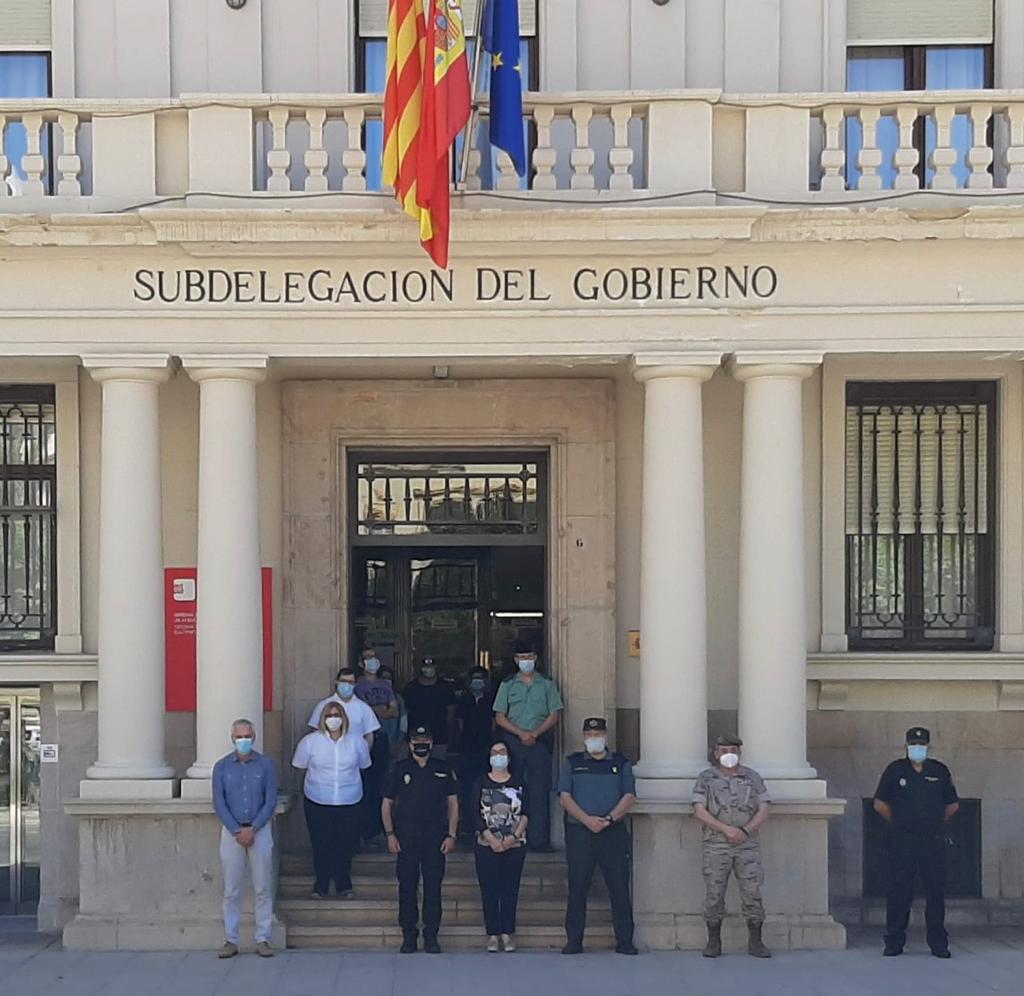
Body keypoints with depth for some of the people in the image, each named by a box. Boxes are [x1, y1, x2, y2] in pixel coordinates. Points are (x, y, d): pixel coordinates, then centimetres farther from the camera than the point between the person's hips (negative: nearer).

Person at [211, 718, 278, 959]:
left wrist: (252, 829, -12)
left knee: (263, 889, 0)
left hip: (260, 830, -1)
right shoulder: (222, 767, 4)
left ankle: (263, 940, 6)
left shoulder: (266, 764, 2)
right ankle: (230, 941, 9)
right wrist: (237, 831, -11)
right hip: (231, 831, 1)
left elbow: (271, 800, -3)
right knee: (231, 890, 2)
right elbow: (219, 802, 0)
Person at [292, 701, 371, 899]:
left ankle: (344, 884, 25)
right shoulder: (310, 741, -5)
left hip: (349, 803, 1)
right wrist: (320, 775, 8)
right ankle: (321, 885, 21)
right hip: (317, 803, -1)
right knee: (321, 846, 5)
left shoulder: (356, 741, -1)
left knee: (346, 846, 8)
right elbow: (300, 766, 4)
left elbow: (363, 766, 12)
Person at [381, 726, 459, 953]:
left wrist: (451, 835, 1)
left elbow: (453, 802, 9)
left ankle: (431, 936, 7)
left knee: (433, 886, 0)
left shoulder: (443, 769, 8)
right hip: (406, 838, 0)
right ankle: (408, 936, 9)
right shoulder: (400, 769, 6)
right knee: (407, 886, 1)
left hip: (435, 837, 0)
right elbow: (387, 803, 7)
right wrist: (390, 834, -2)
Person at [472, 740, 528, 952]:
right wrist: (491, 839, -12)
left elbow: (525, 813, 3)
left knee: (510, 890, 0)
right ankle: (493, 934, 2)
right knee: (489, 890, -2)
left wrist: (514, 836, -11)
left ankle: (507, 933, 4)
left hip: (515, 845, 1)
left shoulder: (518, 783, 8)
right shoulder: (481, 783, 4)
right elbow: (477, 815, -3)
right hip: (486, 846, -1)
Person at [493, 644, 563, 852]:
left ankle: (539, 839, -3)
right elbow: (500, 717, 4)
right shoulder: (507, 685, 8)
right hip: (513, 742, 0)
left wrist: (535, 734, -11)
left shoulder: (547, 684, 7)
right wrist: (521, 733, -10)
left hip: (539, 742, 0)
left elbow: (553, 716, 3)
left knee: (539, 791, -4)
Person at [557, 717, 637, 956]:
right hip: (579, 831, 0)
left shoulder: (621, 763, 12)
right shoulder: (571, 763, 12)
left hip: (614, 833, 0)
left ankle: (624, 941, 3)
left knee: (619, 887, -2)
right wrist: (587, 820, -12)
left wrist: (608, 818, -12)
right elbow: (565, 797, 2)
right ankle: (574, 941, 6)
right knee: (577, 888, 0)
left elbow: (629, 797, 3)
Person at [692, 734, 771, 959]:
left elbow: (763, 810, 3)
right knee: (714, 894, 1)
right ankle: (713, 942, 10)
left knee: (752, 893, -3)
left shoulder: (752, 778, 8)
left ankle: (755, 943, 5)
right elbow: (700, 812, -6)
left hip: (748, 845, 1)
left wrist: (745, 831, -12)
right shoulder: (705, 778, 4)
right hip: (715, 846, -1)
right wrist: (727, 829, -15)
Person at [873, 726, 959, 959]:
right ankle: (894, 943, 7)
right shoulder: (895, 770, 3)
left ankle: (938, 944, 11)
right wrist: (898, 823, 8)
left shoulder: (940, 771, 8)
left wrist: (936, 824, 14)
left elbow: (952, 805, 17)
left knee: (936, 892, 3)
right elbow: (880, 804, 8)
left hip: (933, 842, 2)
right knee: (899, 892, 0)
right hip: (902, 842, -1)